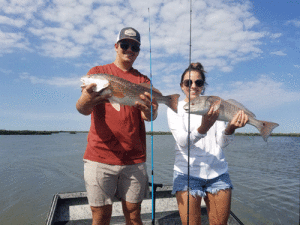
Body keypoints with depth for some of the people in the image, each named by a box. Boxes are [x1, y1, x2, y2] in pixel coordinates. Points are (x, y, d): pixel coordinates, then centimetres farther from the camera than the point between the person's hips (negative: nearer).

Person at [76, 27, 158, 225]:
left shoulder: (143, 81, 12)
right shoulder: (97, 72, 6)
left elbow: (149, 116, -2)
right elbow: (83, 109, -8)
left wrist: (148, 110, -26)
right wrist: (86, 101, -32)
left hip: (134, 159, 2)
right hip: (100, 156, -1)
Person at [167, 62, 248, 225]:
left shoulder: (214, 106, 11)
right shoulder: (175, 109, 4)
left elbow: (222, 143, 1)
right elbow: (182, 141, -12)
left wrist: (230, 128, -20)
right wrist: (202, 128, -31)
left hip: (218, 172, 3)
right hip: (187, 173, -2)